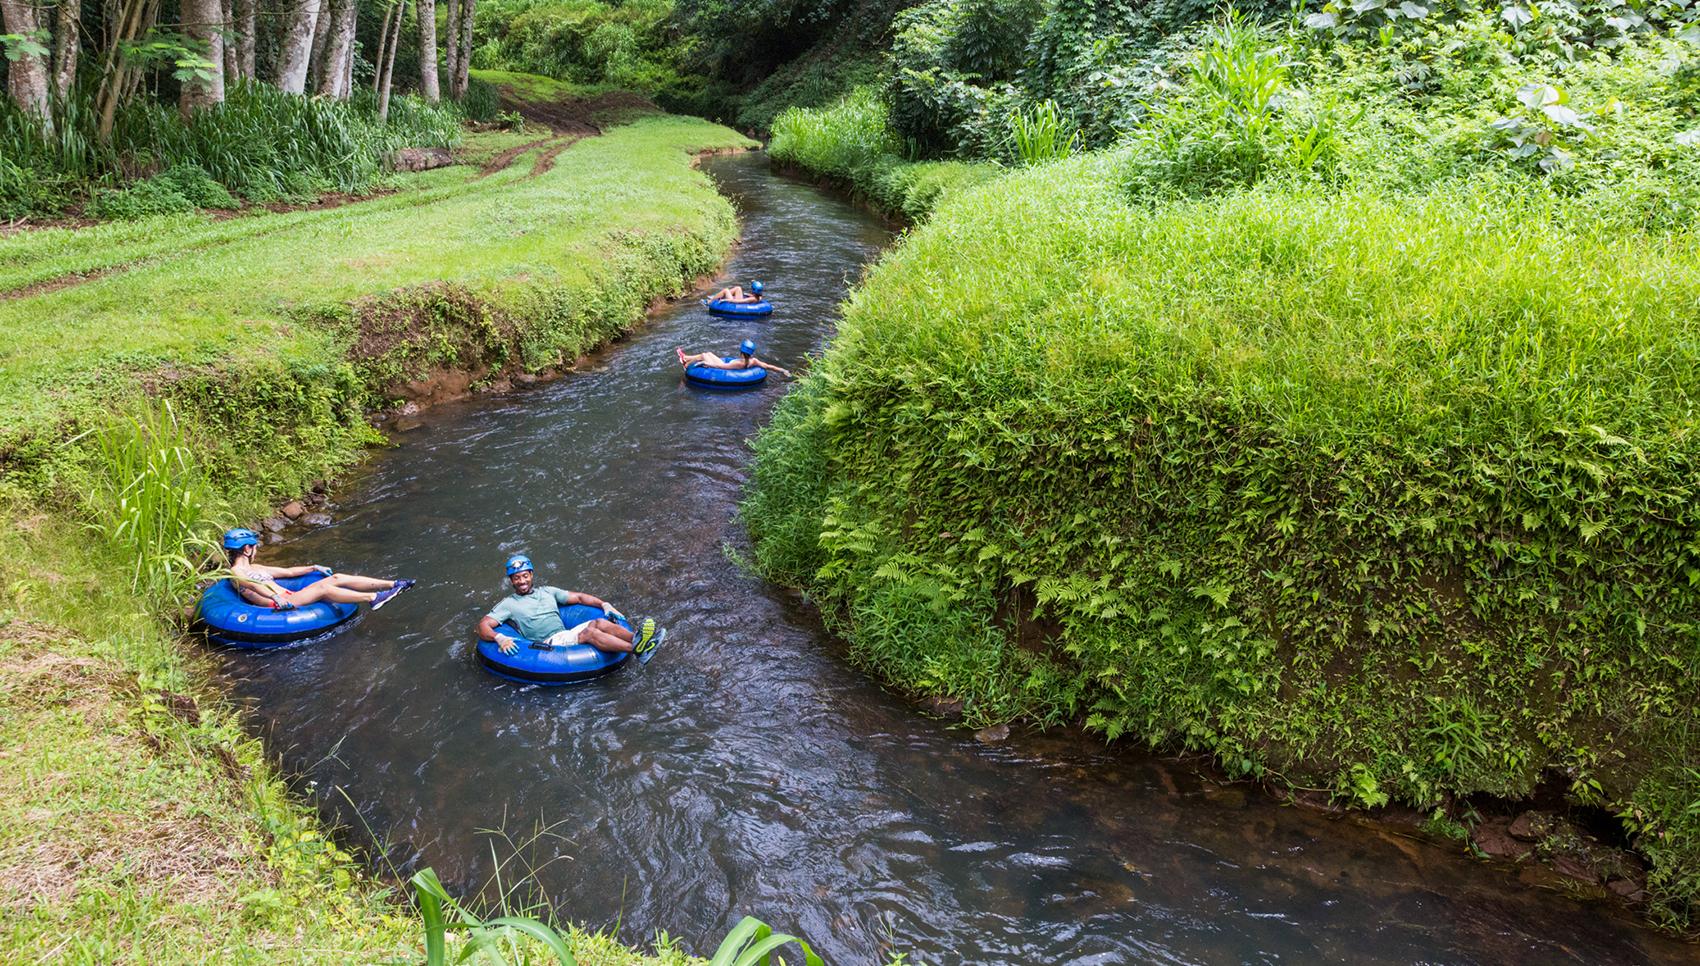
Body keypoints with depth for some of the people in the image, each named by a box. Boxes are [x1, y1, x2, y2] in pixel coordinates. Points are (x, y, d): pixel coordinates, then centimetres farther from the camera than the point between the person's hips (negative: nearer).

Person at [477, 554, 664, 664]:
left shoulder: (547, 592, 25)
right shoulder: (508, 604, 10)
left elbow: (579, 597, 25)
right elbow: (483, 627, -1)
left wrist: (604, 604, 8)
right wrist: (500, 638, -24)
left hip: (567, 635, 6)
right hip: (547, 645, -6)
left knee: (599, 622, -22)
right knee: (589, 632, -30)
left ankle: (635, 639, -46)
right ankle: (636, 649, -51)